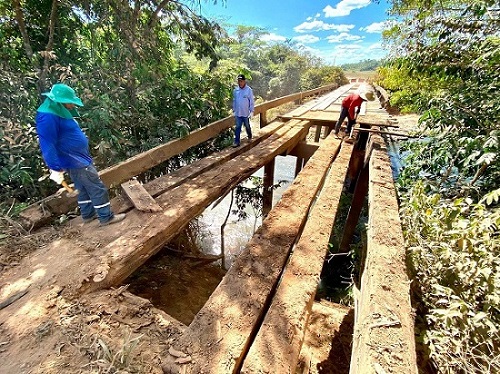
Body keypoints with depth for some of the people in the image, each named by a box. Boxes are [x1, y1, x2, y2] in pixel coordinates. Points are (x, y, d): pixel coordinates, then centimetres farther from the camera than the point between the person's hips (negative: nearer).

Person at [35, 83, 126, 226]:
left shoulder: (60, 112, 9)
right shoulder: (47, 117, -22)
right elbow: (47, 146, -23)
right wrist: (56, 169, -22)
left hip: (78, 159, 10)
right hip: (75, 162, -10)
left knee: (84, 189, 20)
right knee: (98, 189, -4)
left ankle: (88, 214, 34)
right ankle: (106, 217, 6)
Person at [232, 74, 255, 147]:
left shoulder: (249, 90, -10)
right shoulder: (235, 90, 0)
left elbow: (251, 101, -7)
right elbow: (234, 101, 9)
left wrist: (251, 111, -9)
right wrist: (234, 110, 10)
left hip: (246, 113, -2)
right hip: (237, 113, 3)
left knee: (247, 126, 14)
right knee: (237, 127, 3)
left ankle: (249, 137, 39)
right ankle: (236, 142, 7)